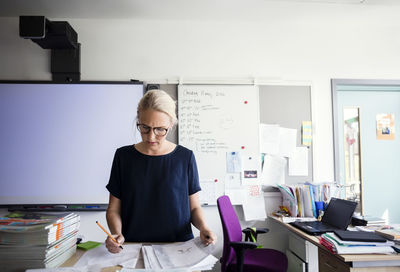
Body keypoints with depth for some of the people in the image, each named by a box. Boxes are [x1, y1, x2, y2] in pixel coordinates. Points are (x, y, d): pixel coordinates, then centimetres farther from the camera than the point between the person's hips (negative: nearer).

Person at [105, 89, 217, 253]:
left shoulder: (185, 157, 2)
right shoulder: (123, 156, 4)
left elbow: (194, 207, 9)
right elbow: (113, 209, 7)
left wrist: (203, 228, -9)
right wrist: (117, 233, -11)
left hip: (179, 248, 0)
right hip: (133, 248, 1)